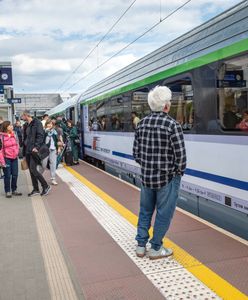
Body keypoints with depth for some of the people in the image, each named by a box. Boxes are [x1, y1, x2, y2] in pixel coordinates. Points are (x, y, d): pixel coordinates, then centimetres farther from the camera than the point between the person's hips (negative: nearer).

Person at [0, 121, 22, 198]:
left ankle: (14, 190, 22)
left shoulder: (13, 134, 6)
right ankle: (7, 191, 14)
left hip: (14, 158, 5)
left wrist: (16, 153, 8)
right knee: (7, 176, 2)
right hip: (6, 158, -5)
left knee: (15, 175, 9)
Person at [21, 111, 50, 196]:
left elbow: (40, 135, -16)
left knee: (33, 169, -13)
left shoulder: (37, 122, -6)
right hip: (28, 151, 8)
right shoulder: (27, 125, 17)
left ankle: (46, 186, -2)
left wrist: (36, 147, -24)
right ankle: (35, 189, 16)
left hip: (34, 150, -8)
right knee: (31, 170, 8)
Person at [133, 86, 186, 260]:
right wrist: (179, 172, 0)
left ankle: (141, 246, 28)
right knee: (164, 213, 9)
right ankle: (156, 249, 21)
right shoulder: (172, 125, -16)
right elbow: (180, 156, -17)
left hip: (146, 176, 6)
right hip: (167, 178, -5)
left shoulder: (142, 123, 1)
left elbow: (136, 152, 4)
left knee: (145, 211, 19)